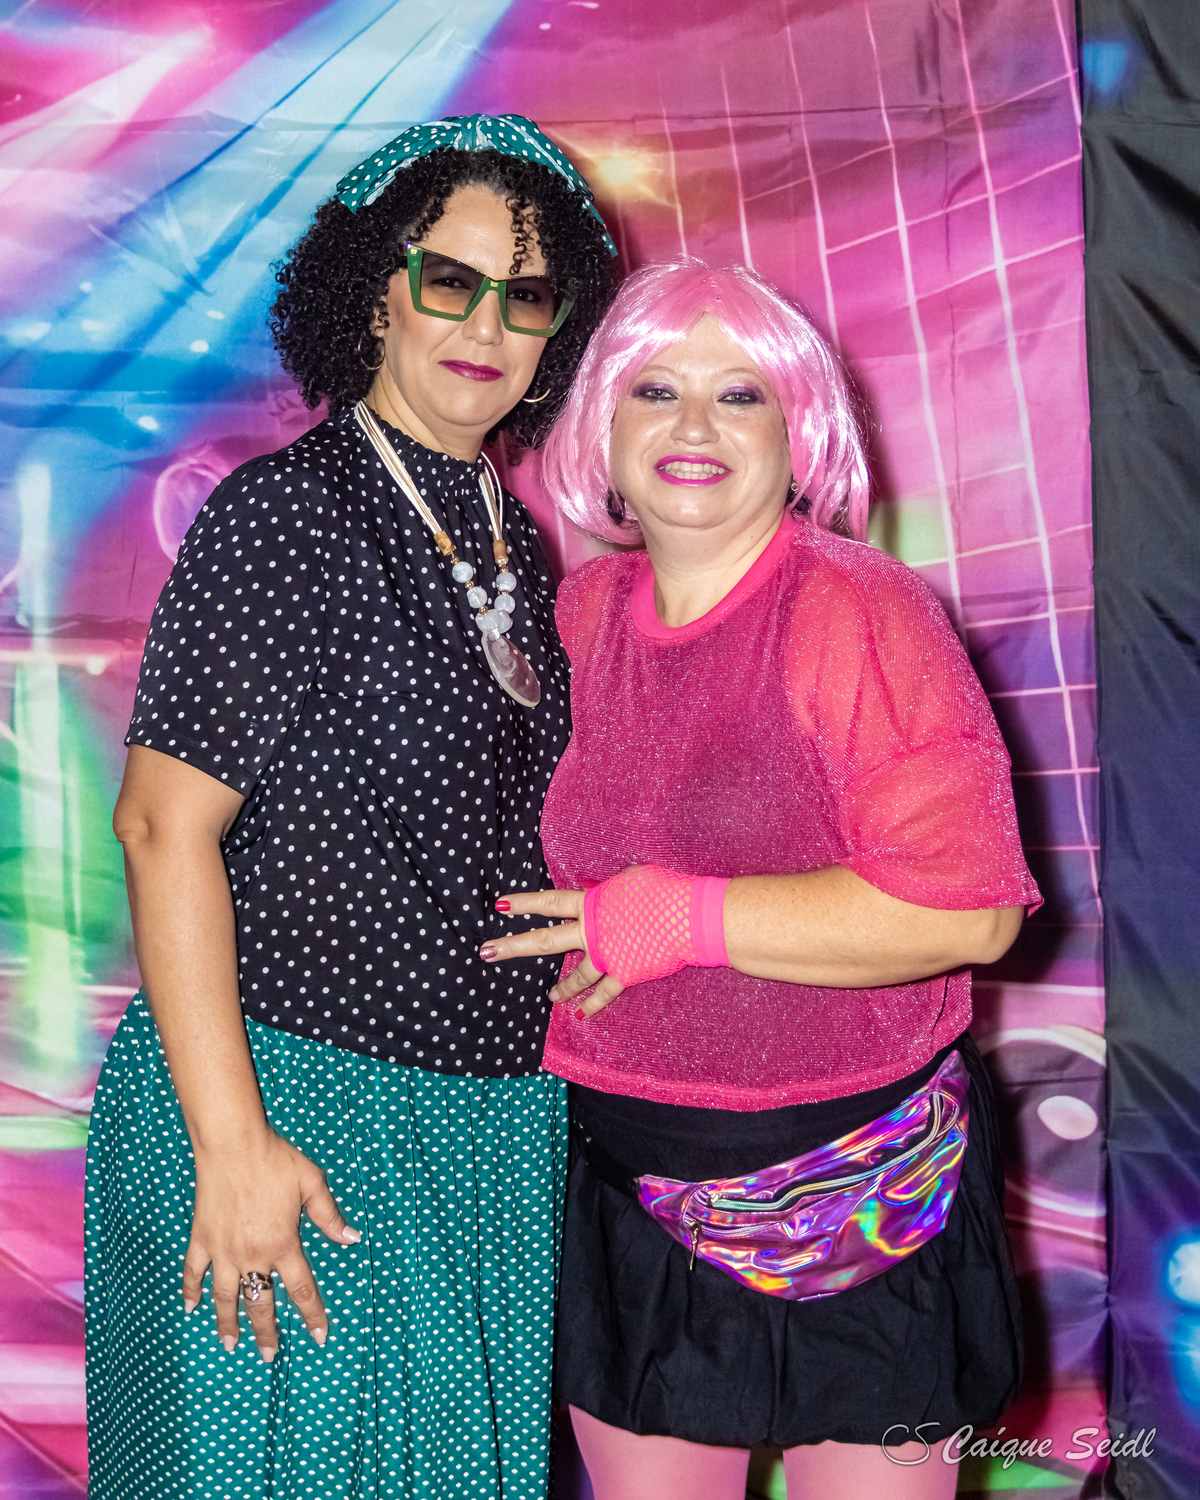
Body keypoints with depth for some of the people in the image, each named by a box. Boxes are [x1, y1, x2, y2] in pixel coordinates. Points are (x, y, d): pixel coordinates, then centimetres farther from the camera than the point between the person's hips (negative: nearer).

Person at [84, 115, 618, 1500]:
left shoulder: (518, 548, 8)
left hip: (498, 1114, 7)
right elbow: (165, 824, -17)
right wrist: (232, 1144, -20)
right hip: (296, 1093, -6)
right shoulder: (284, 514, -13)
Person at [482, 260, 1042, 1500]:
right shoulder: (582, 609, 2)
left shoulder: (861, 616, -15)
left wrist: (680, 917, -21)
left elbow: (967, 907, -22)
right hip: (628, 1183, 5)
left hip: (855, 1192, -4)